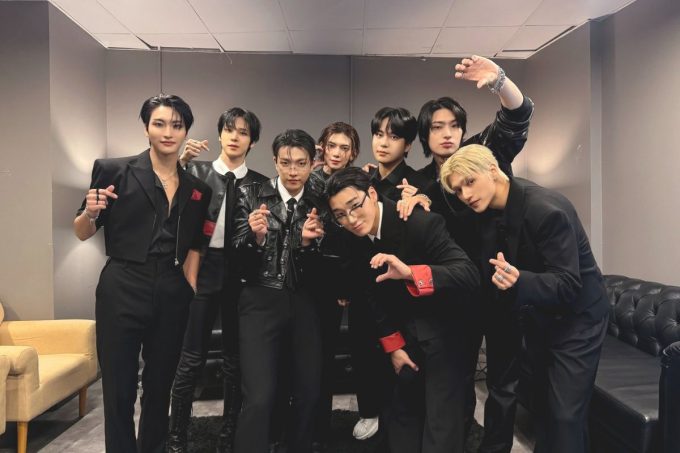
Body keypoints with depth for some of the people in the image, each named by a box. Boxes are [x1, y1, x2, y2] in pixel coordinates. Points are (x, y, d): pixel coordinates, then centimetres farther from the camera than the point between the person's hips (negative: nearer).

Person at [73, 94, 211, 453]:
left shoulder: (197, 189, 8)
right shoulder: (114, 171, -2)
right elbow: (83, 233, 3)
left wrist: (191, 293, 5)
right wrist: (91, 212, -17)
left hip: (172, 297, 3)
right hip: (122, 292, -3)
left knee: (160, 386, 15)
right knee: (119, 389, 4)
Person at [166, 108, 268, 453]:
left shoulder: (260, 184, 6)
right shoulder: (196, 171, 4)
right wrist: (181, 162, -18)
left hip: (241, 276, 2)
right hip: (202, 270, -1)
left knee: (235, 360, 10)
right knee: (192, 359, 1)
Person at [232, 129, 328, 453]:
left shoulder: (319, 205, 4)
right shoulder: (252, 195, -1)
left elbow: (318, 271, 1)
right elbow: (239, 258, -4)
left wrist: (308, 241, -18)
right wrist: (256, 235, -24)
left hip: (304, 305, 3)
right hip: (261, 302, -3)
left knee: (309, 393, 11)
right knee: (259, 398, -11)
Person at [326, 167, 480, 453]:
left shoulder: (421, 223, -26)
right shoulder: (355, 241, -5)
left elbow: (469, 275, -32)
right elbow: (375, 296, 4)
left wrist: (410, 272, -44)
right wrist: (393, 346, 2)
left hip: (441, 330, -6)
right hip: (403, 333, 6)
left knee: (441, 421, -4)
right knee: (401, 410, 16)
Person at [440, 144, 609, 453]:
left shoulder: (547, 209, -30)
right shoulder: (488, 209, -8)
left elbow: (568, 285, -30)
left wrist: (520, 282, -49)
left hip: (575, 316, -7)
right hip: (535, 315, 7)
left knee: (566, 414, -7)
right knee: (541, 402, 19)